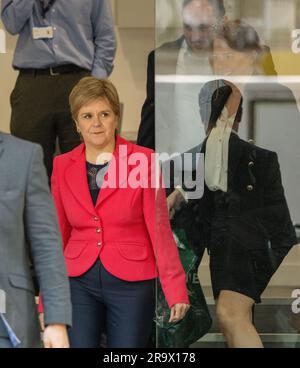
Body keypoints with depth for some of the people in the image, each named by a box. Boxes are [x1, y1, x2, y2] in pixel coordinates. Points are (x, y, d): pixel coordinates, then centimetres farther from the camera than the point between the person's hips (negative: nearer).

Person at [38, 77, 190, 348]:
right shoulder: (62, 166, 4)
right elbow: (58, 234, 10)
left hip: (131, 283, -2)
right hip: (79, 282, 2)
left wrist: (176, 291, -11)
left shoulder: (142, 160, -6)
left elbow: (159, 228, -7)